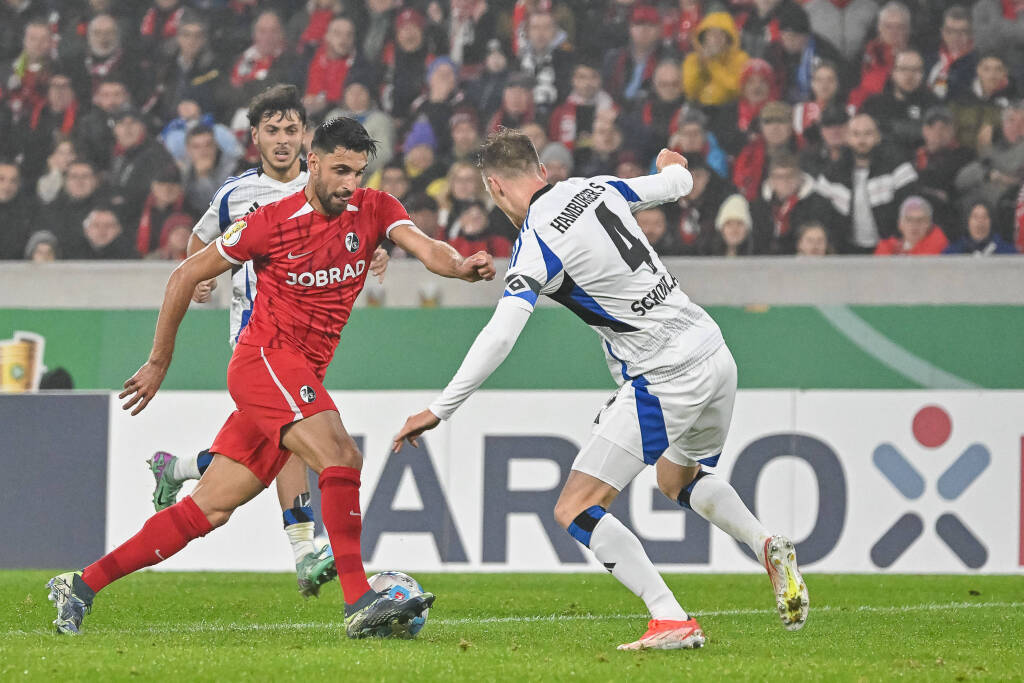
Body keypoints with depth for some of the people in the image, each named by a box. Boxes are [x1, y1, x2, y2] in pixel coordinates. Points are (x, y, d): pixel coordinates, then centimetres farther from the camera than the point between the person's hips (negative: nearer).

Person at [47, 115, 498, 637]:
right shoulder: (272, 222, -7)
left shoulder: (373, 210, 5)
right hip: (265, 357, -6)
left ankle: (80, 586, 11)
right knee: (340, 457, -27)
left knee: (209, 510, 5)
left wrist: (460, 266, -36)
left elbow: (426, 249, -12)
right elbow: (186, 276, 2)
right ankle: (359, 604, -34)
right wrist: (158, 363, 5)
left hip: (301, 378, 6)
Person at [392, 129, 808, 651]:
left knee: (575, 510, -3)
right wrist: (673, 167, 49)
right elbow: (676, 183, 24)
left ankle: (672, 621, -13)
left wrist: (440, 409, -18)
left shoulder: (537, 244, -13)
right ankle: (766, 546, 12)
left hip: (666, 381, -8)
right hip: (715, 355, 8)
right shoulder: (594, 189, 7)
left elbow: (500, 336, -23)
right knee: (677, 478, 34)